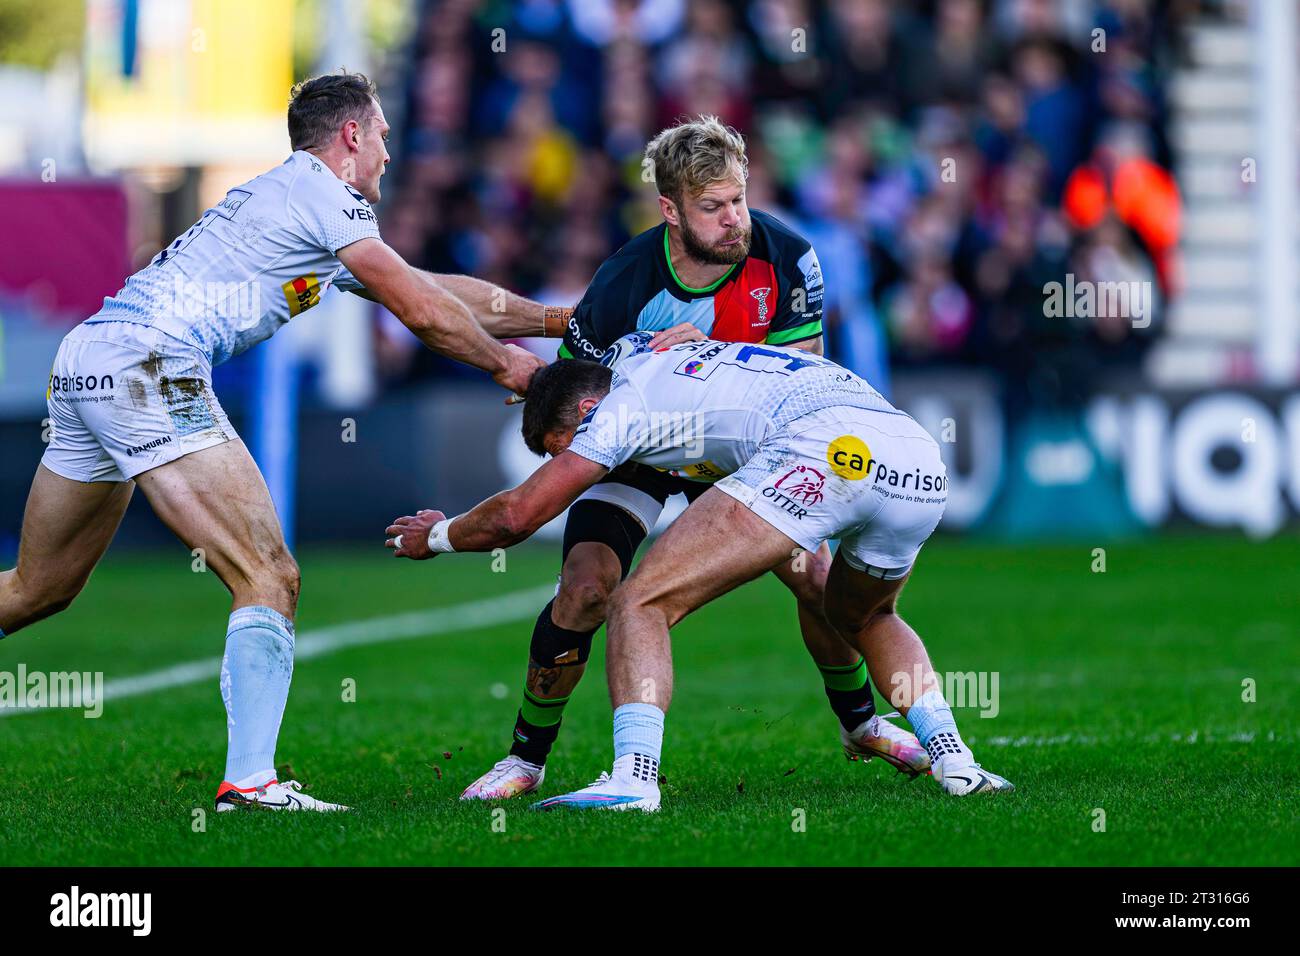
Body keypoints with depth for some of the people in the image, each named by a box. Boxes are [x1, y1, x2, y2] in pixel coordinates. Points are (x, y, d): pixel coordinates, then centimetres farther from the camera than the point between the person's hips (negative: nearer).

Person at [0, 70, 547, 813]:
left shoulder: (277, 196, 28)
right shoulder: (321, 192, 0)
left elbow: (430, 292, 34)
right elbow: (424, 313, 2)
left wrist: (553, 320, 37)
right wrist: (501, 362, 19)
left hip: (85, 361, 10)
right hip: (146, 362, -10)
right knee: (269, 577, -10)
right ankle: (250, 780, -18)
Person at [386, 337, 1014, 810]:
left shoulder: (626, 402, 15)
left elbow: (516, 515, 16)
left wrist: (435, 536, 36)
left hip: (822, 450, -8)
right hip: (924, 463, 8)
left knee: (640, 606, -1)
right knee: (865, 617, 37)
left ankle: (633, 777, -18)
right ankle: (952, 758, 20)